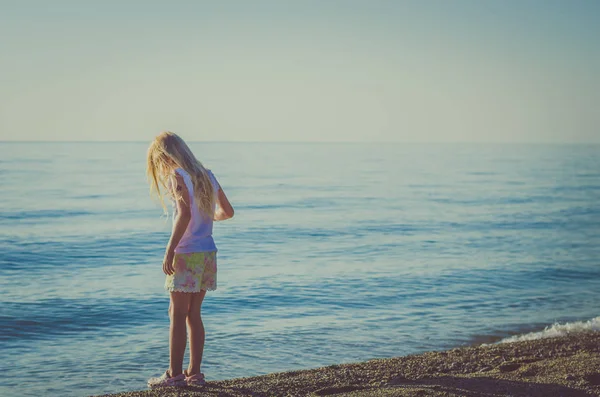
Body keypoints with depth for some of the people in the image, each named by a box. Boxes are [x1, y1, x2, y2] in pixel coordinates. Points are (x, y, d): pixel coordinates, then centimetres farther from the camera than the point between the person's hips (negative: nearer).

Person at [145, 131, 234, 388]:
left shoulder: (177, 176, -9)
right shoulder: (206, 175, 12)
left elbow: (184, 214, -23)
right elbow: (227, 211, 20)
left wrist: (169, 250, -21)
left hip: (187, 254, -7)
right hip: (208, 254, 7)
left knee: (177, 314, 0)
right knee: (193, 314, 13)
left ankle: (175, 374, 2)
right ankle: (194, 372, 16)